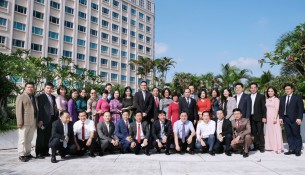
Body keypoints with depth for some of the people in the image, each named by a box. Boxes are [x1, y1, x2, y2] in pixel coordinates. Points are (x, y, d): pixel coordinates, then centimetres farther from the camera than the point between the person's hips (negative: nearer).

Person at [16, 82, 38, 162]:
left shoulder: (34, 98, 18)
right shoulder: (21, 97, -1)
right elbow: (18, 110, -7)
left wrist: (37, 121, 15)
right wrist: (20, 122, -14)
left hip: (33, 123, 6)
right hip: (24, 122, -6)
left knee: (29, 139, 12)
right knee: (22, 139, 0)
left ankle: (27, 153, 21)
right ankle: (21, 155, 8)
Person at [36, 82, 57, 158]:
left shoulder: (53, 97, 15)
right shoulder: (41, 97, -4)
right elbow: (39, 109, -10)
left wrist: (55, 118, 10)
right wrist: (40, 120, -15)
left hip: (52, 120, 6)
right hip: (44, 120, -6)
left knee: (48, 137, 11)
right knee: (41, 137, 0)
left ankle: (45, 151, 21)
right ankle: (39, 153, 8)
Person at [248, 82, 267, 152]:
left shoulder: (261, 96, 3)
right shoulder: (248, 97, 10)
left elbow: (264, 107, -1)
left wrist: (264, 117, -8)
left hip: (259, 117, -3)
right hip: (251, 117, 3)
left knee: (260, 132, -1)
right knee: (253, 132, 5)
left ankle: (261, 146, 6)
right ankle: (256, 146, 13)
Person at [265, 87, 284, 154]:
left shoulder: (276, 99, -3)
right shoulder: (267, 100, 14)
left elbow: (277, 109, -9)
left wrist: (275, 118, -17)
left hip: (274, 117, -6)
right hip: (268, 118, 6)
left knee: (276, 132, -6)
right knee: (269, 132, 8)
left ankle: (278, 148, -2)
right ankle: (270, 146, 15)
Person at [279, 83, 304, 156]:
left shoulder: (297, 97, -1)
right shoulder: (282, 98, 13)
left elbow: (301, 109, -6)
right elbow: (281, 109, 14)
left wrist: (299, 118, -14)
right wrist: (281, 117, 5)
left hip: (294, 119, -4)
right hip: (286, 119, 5)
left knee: (296, 135, 2)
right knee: (289, 135, 5)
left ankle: (298, 150, 11)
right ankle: (291, 149, 11)